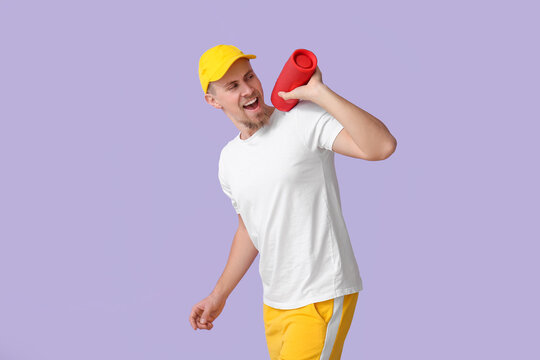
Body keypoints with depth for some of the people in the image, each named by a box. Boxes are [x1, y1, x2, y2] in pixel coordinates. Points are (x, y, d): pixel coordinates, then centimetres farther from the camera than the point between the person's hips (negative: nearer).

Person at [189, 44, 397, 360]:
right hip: (274, 303, 7)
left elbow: (382, 146, -29)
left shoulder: (304, 120, -13)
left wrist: (318, 92, -28)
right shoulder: (229, 159, 8)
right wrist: (219, 296, 23)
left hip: (322, 299, -7)